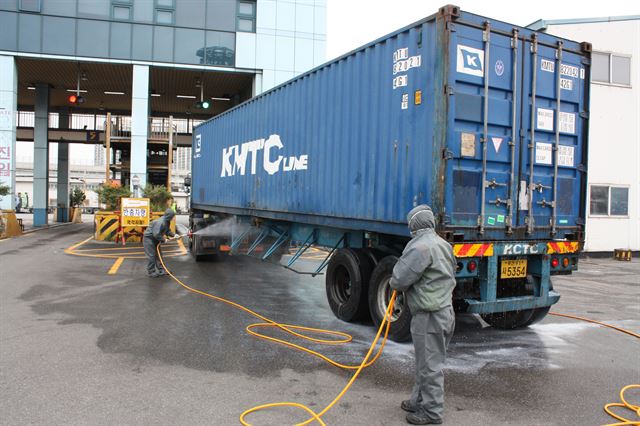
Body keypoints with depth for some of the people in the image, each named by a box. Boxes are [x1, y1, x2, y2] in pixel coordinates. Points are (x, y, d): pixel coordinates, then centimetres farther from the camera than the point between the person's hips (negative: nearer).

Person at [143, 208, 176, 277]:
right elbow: (156, 234, -34)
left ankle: (161, 270, 20)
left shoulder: (167, 222, 0)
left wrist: (174, 235, -4)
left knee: (158, 254, 13)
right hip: (148, 238, -10)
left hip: (155, 239, 10)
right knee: (151, 256, -5)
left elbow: (167, 231, 11)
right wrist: (163, 239, -22)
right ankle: (151, 272, 4)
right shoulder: (160, 222, -31)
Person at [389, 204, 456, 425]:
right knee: (426, 362, 19)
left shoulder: (420, 247, -20)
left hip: (429, 316, -10)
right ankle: (419, 401, 31)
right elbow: (451, 275, 20)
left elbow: (399, 280, -20)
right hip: (444, 310, 10)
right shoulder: (443, 244, 12)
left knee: (430, 365, 2)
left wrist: (394, 283, 2)